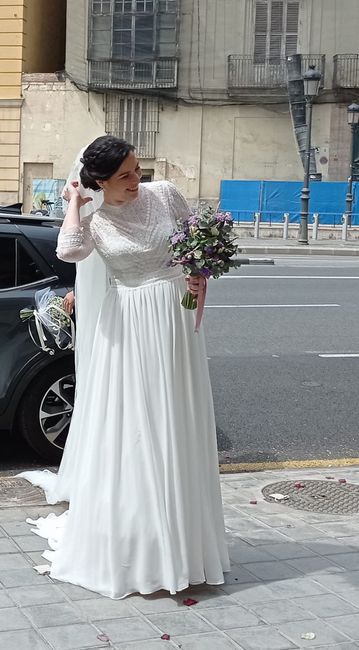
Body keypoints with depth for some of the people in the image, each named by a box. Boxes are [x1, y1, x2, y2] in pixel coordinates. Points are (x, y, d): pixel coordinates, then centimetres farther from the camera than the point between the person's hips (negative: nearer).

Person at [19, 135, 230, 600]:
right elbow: (68, 251, -25)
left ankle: (177, 542, 16)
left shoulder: (164, 194, 1)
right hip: (126, 329, -2)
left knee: (173, 432, 6)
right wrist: (74, 203, -10)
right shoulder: (94, 221, -3)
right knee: (126, 432, 0)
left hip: (174, 319, 2)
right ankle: (127, 545, 11)